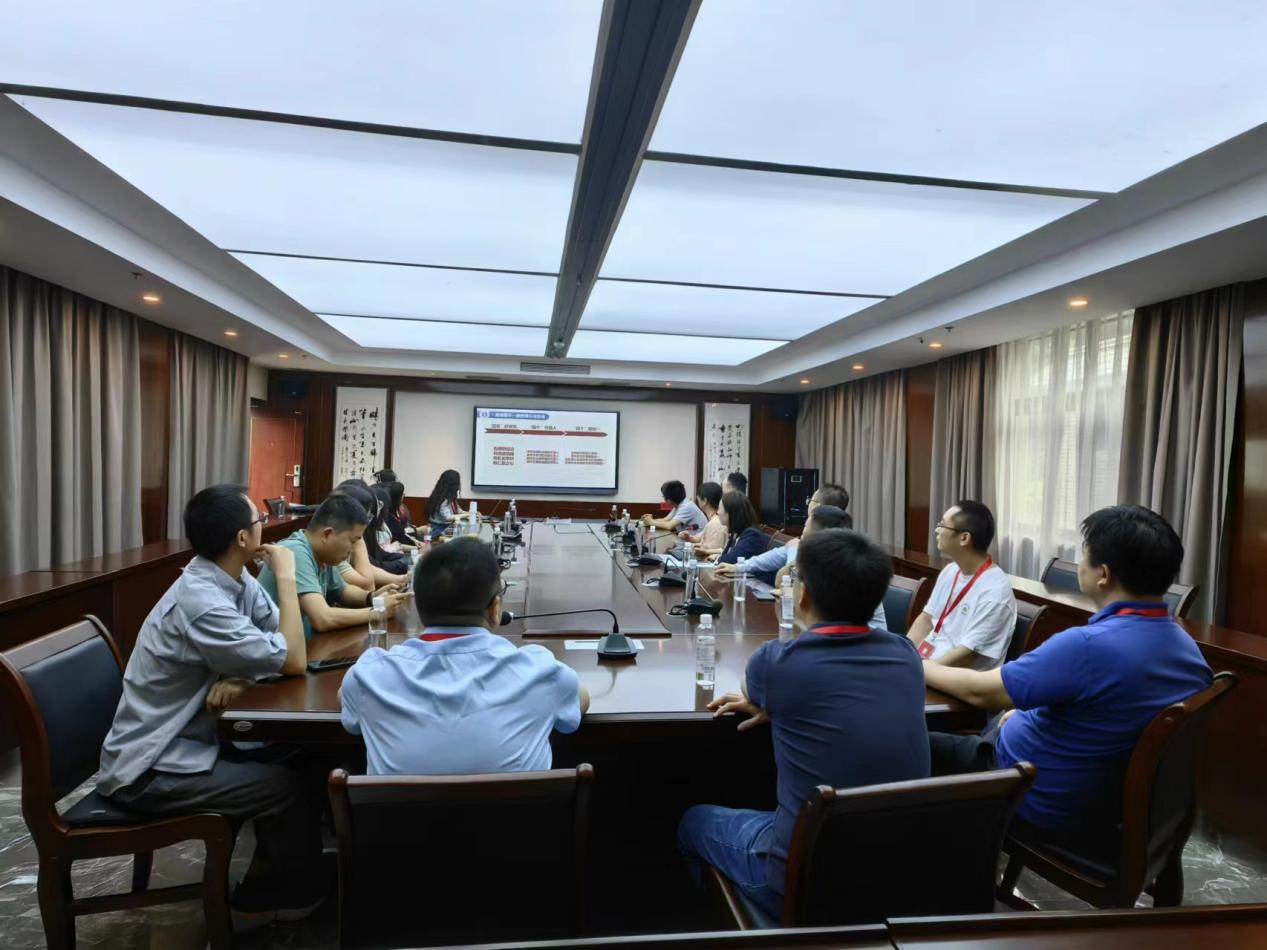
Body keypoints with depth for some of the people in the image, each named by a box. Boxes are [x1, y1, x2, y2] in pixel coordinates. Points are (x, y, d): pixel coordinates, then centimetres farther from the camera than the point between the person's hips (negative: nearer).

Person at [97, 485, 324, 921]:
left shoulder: (234, 578, -2)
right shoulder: (200, 603, -30)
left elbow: (283, 648, 1)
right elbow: (293, 661, -25)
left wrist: (238, 676, -19)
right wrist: (285, 577, -23)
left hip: (185, 741, 8)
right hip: (149, 769, -8)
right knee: (289, 787, -13)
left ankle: (271, 880, 23)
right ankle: (262, 897, 14)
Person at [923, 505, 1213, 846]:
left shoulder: (1087, 646, -33)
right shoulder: (1188, 647, -6)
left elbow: (980, 691, -22)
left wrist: (920, 667, -4)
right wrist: (1030, 713, 10)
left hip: (1046, 807, -8)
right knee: (1001, 720, 30)